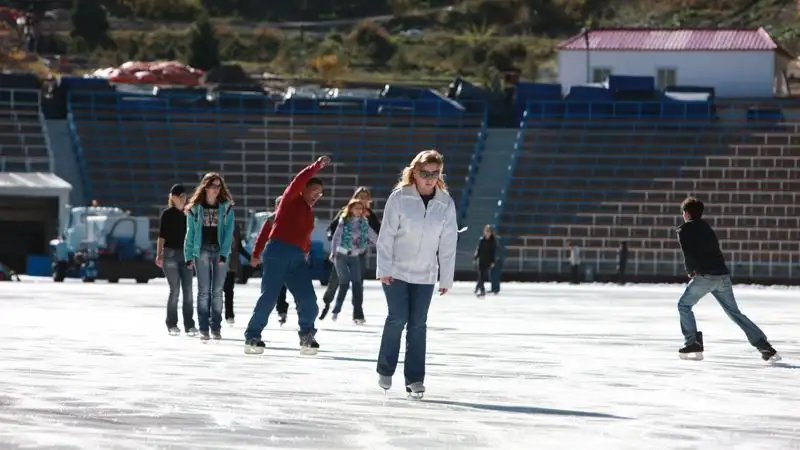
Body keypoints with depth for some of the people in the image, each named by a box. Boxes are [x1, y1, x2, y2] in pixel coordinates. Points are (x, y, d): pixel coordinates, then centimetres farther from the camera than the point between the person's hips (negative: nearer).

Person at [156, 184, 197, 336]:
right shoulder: (167, 214, 0)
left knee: (188, 291, -2)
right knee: (175, 290, -6)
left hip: (186, 254, 4)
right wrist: (159, 255, -15)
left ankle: (189, 324, 1)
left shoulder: (188, 214, 12)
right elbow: (161, 235, -5)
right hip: (170, 253, -4)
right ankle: (172, 324, 3)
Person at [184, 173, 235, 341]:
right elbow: (190, 233, 4)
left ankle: (216, 327, 8)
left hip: (220, 252, 1)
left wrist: (224, 253, -13)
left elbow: (228, 232, -3)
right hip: (202, 251, -1)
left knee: (217, 291, 2)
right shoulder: (195, 208, 2)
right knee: (204, 291, -2)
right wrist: (188, 256, -1)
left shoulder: (226, 207, 3)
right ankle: (203, 329, 0)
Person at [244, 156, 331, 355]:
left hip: (298, 258, 7)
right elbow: (299, 180, -14)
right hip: (278, 252, -7)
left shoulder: (309, 212, 24)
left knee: (308, 300, -4)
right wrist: (317, 165, -15)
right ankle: (252, 337, -3)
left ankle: (307, 337, 7)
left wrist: (306, 255, 9)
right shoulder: (291, 200, 4)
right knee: (269, 297, -9)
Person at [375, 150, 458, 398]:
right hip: (396, 271, -3)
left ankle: (415, 378, 5)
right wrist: (384, 268, -11)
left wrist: (446, 278, 2)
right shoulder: (399, 198, -10)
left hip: (425, 275, 3)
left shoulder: (446, 203, -2)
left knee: (418, 324, 1)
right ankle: (385, 370, 12)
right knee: (398, 318, -7)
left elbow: (448, 243, 2)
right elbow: (386, 235, -8)